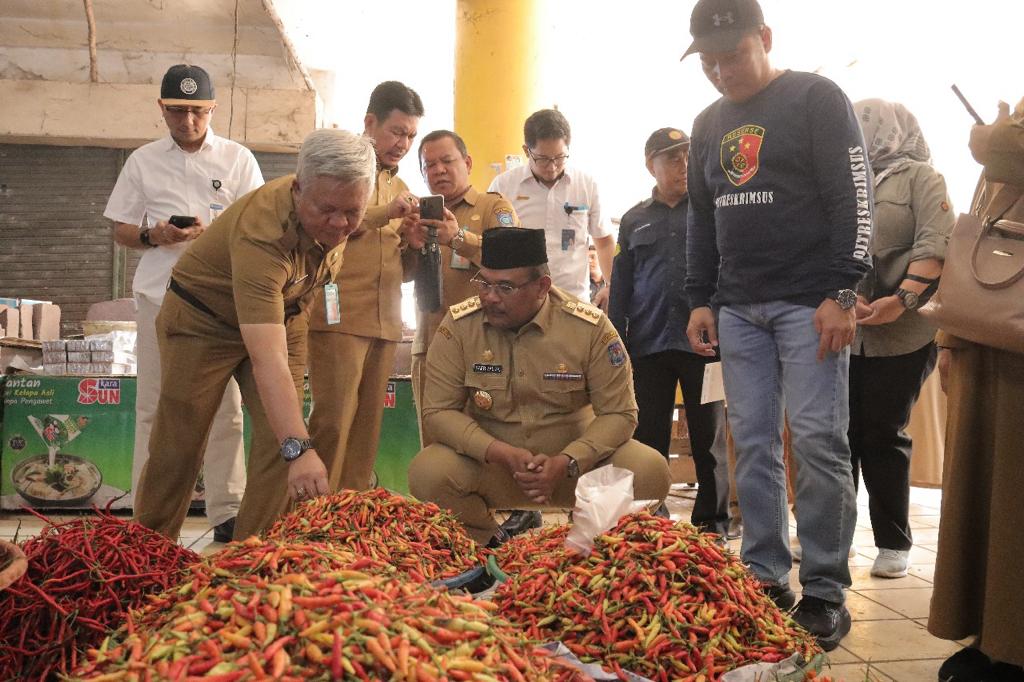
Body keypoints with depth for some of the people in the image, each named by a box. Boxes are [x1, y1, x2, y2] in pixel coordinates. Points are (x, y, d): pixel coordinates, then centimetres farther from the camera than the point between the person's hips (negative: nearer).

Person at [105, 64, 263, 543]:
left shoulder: (238, 159, 9)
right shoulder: (143, 161, 12)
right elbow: (120, 230, 14)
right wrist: (152, 236, -8)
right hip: (160, 296, 1)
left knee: (224, 407, -3)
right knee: (153, 407, 2)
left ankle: (226, 512, 3)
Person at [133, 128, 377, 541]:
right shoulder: (261, 232, -41)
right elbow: (267, 357, -50)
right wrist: (299, 448, -59)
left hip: (282, 317, 6)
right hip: (203, 319, -5)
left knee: (279, 440, -4)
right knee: (178, 445, -1)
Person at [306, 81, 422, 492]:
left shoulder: (399, 187, 21)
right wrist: (381, 215, -15)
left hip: (385, 321, 6)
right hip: (339, 317, -6)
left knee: (368, 423, 6)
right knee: (334, 419, -8)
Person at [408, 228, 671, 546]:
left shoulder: (590, 327, -13)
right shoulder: (458, 325, -12)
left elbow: (618, 413, -9)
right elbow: (438, 410, -11)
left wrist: (565, 463, -26)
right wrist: (503, 454, -25)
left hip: (575, 461, 0)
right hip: (489, 463, 0)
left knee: (649, 471, -24)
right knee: (427, 473, -28)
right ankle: (493, 544, 4)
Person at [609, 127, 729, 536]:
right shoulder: (635, 221, 13)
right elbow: (620, 288, 15)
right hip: (649, 344, 2)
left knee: (708, 438, 7)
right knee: (648, 439, 6)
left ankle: (713, 523, 18)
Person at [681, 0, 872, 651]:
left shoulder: (817, 99, -1)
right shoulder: (709, 124, 16)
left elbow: (854, 198, -7)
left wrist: (842, 293, -14)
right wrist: (701, 299, 13)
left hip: (809, 303, -5)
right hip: (737, 307, 6)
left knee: (817, 440, -7)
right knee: (752, 443, 4)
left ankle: (825, 590, 3)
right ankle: (767, 577, 13)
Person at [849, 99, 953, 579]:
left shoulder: (919, 177, 5)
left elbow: (936, 243, -9)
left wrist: (903, 300, -22)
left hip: (901, 335, -4)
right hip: (843, 332, 4)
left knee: (883, 436, 0)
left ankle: (893, 543, 12)